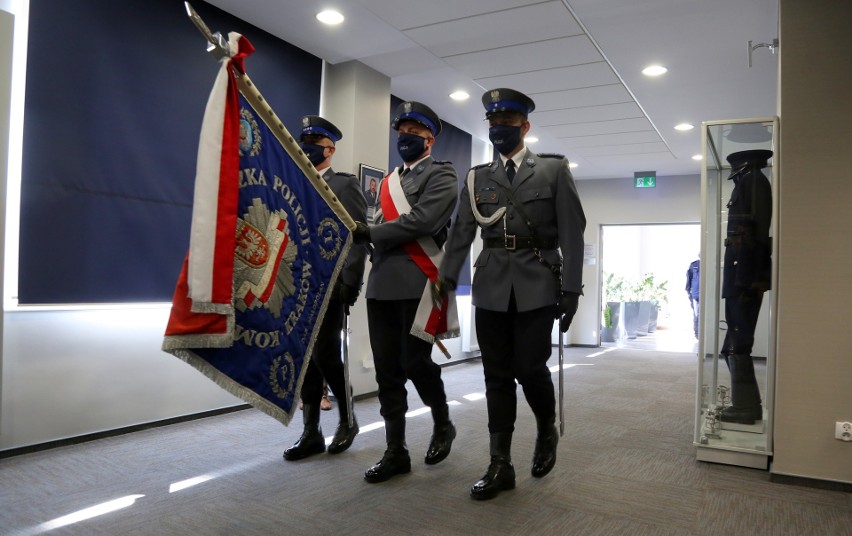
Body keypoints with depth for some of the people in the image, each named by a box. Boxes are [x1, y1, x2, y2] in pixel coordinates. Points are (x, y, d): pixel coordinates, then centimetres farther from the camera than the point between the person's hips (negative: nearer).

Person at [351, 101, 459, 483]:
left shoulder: (441, 174, 0)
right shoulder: (388, 181, 22)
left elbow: (422, 220, -14)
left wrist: (372, 233, -9)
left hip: (418, 284, -6)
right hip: (382, 285, 7)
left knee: (414, 362, -5)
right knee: (387, 369, 5)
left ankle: (443, 425, 22)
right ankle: (396, 451, 14)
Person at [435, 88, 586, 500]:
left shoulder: (553, 169, 6)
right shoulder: (477, 177, 12)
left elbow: (572, 232, 1)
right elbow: (461, 233, 6)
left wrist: (571, 288, -6)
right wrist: (445, 281, -4)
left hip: (537, 286, -2)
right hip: (491, 287, 3)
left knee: (530, 369, -3)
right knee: (497, 375, 5)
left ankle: (547, 431, 29)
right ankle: (500, 465, 15)